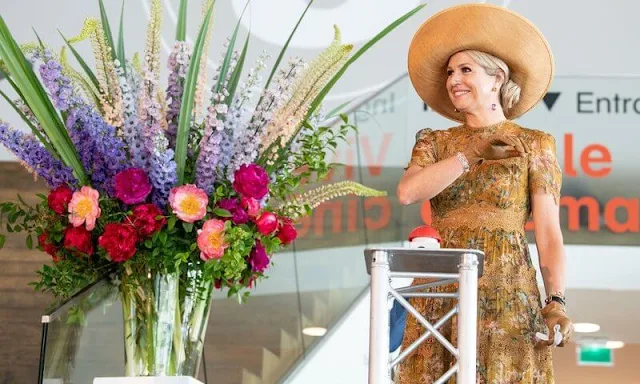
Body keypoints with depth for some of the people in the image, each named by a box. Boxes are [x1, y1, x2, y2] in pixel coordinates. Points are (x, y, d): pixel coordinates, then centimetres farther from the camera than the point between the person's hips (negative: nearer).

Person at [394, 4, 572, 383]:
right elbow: (407, 192, -7)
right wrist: (471, 153, -11)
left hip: (506, 290, -2)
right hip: (441, 291, 3)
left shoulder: (534, 143, 6)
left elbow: (549, 232, -1)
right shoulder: (435, 143, 14)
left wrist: (556, 301, -13)